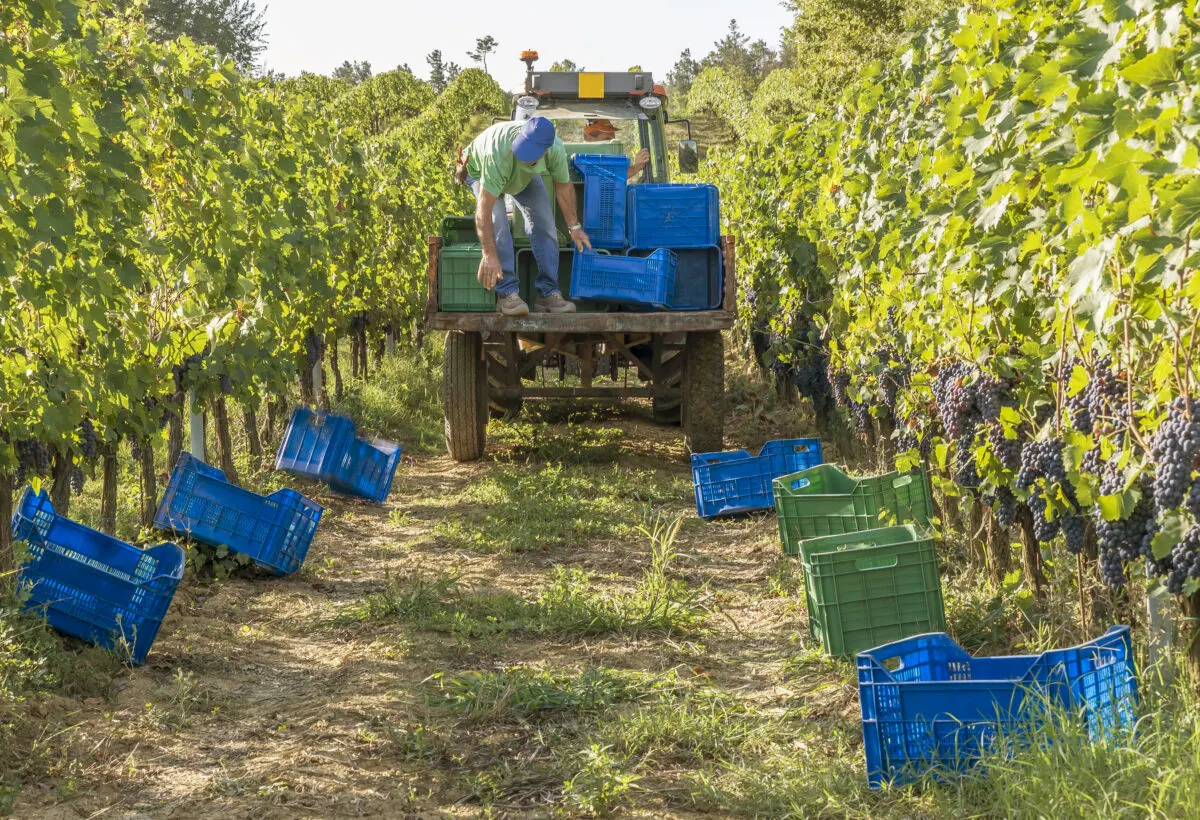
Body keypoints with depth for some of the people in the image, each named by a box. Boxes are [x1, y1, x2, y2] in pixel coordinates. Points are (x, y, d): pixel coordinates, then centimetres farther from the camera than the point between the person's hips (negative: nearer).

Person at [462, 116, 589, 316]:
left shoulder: (556, 150, -33)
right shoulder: (499, 152, -48)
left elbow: (564, 187, -11)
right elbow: (484, 209, -47)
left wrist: (574, 227, -3)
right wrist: (489, 255, -51)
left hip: (525, 175, 4)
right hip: (480, 170, -4)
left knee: (543, 221, -7)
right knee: (497, 224, -25)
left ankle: (548, 293, 0)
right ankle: (506, 294, -19)